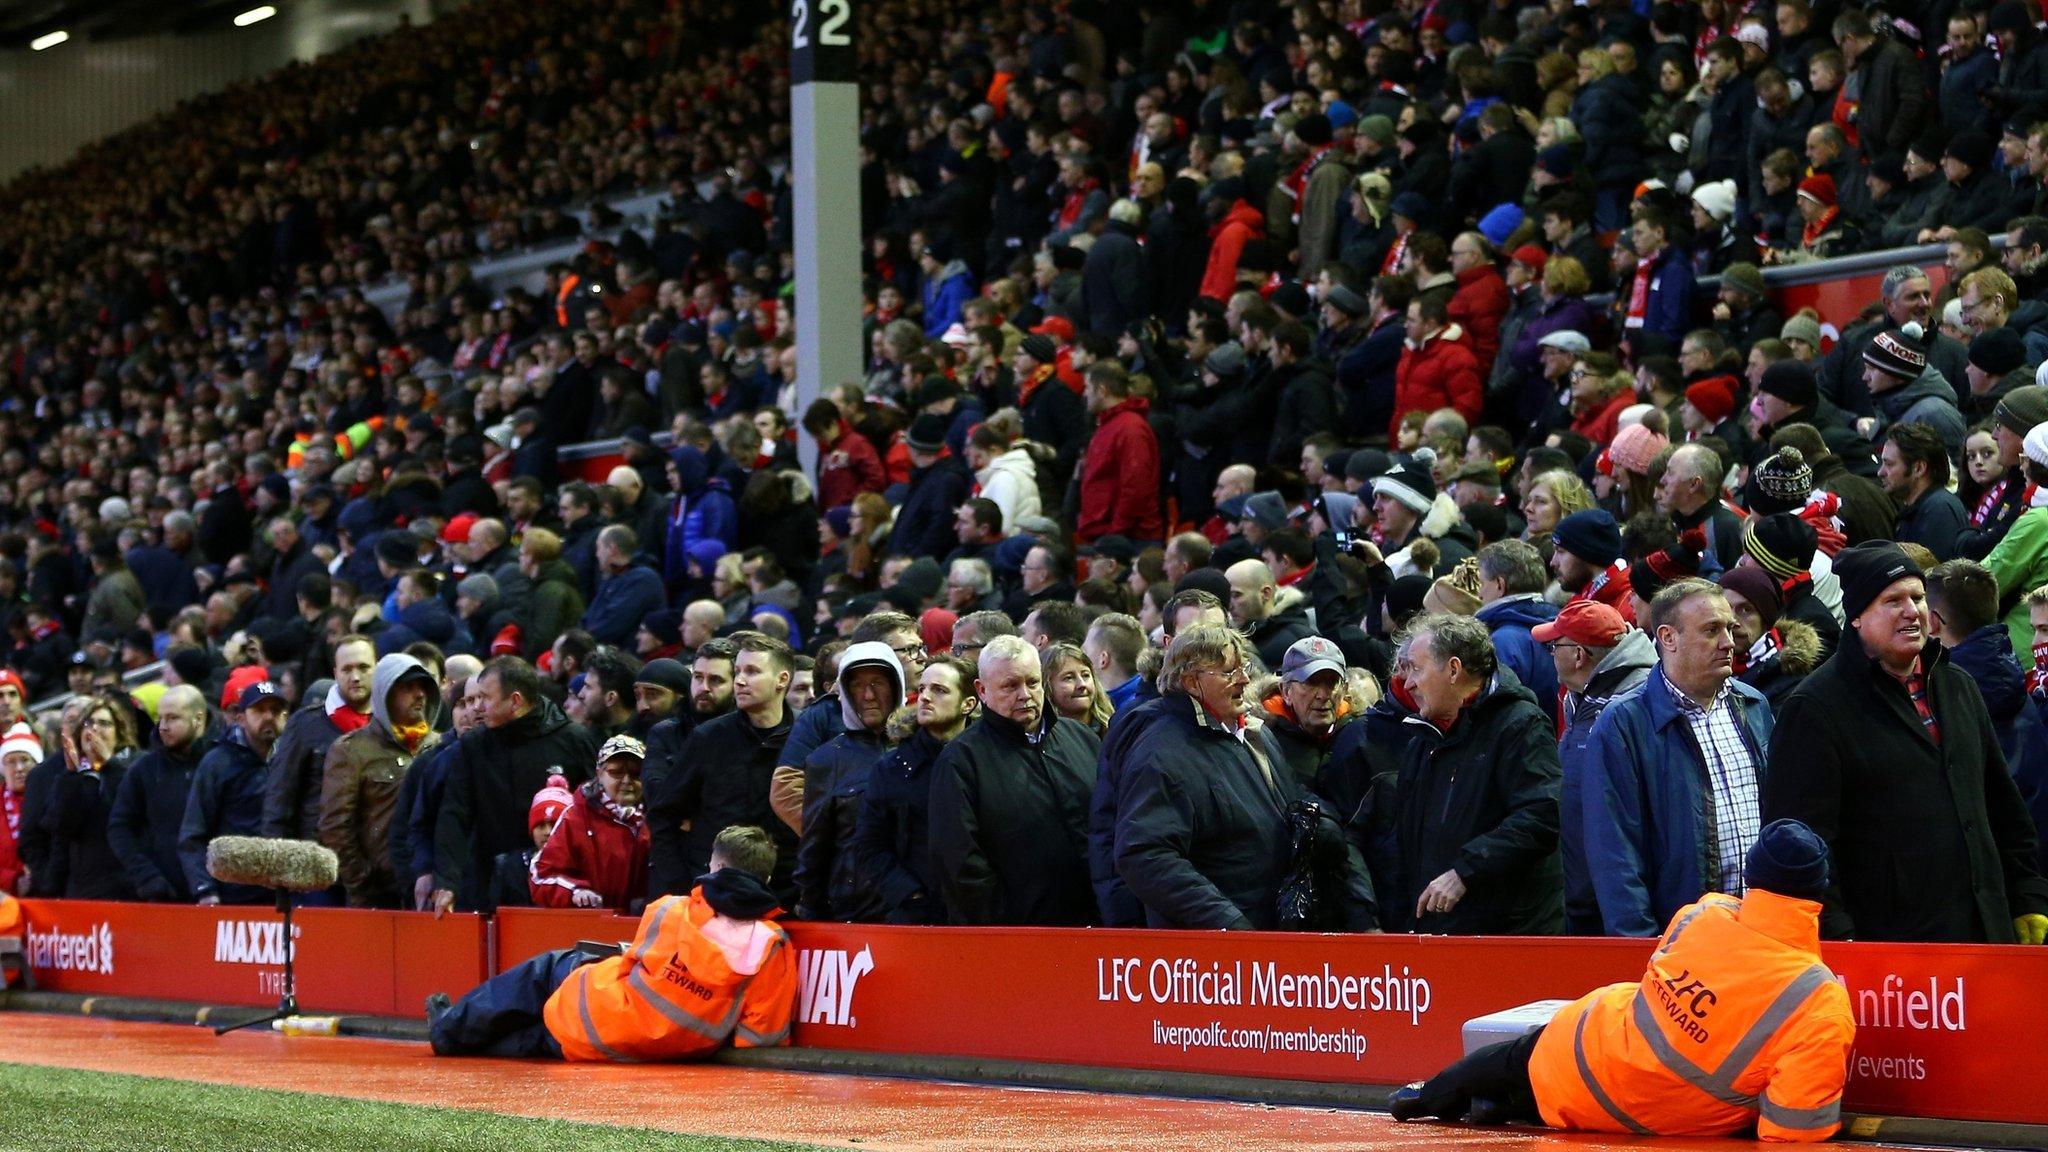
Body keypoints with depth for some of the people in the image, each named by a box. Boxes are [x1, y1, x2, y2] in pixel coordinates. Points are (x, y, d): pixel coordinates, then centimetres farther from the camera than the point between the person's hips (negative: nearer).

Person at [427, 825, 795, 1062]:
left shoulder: (667, 911, -8)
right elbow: (763, 1035, -11)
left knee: (550, 969, 28)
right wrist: (715, 1033, 8)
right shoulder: (774, 948, -11)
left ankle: (451, 1029, 41)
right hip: (679, 1050, 2)